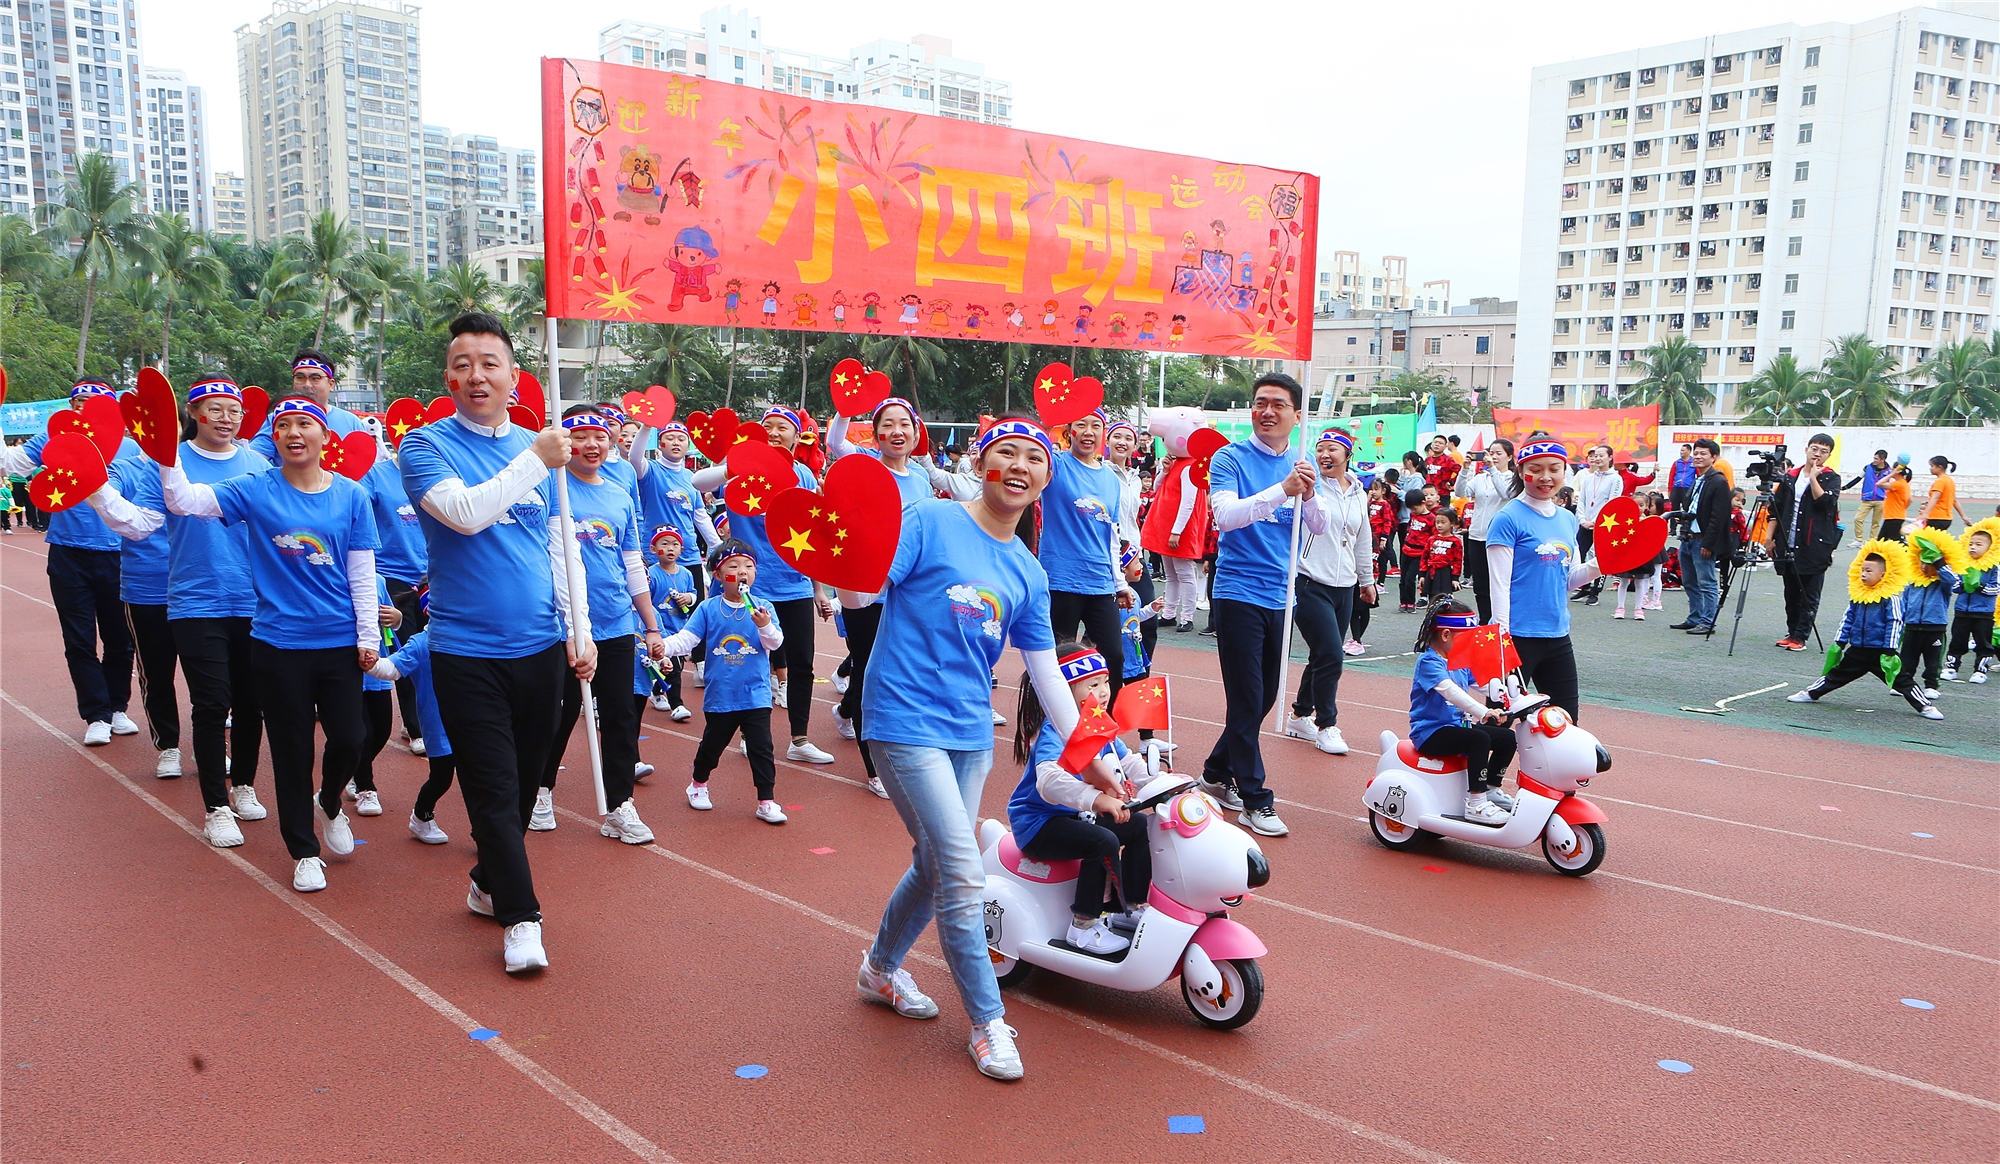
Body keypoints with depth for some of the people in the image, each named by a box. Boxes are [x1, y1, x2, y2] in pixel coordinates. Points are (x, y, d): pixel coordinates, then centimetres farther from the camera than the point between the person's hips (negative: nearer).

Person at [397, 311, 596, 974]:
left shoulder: (540, 448, 8)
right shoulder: (426, 446, -4)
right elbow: (465, 512, -23)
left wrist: (580, 633, 6)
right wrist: (535, 460, -17)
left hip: (540, 646, 4)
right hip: (467, 651, -4)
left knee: (524, 780, 15)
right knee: (493, 788, -3)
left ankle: (489, 883, 35)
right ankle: (519, 917, 8)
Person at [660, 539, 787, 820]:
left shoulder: (763, 608, -1)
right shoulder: (708, 610, -2)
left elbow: (775, 643, -8)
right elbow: (686, 639, -6)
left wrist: (765, 626, -28)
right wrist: (663, 647, -24)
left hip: (756, 695, 0)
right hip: (719, 696, 1)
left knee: (761, 748, -2)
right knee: (712, 745, 16)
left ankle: (767, 801, 6)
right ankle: (699, 784, 41)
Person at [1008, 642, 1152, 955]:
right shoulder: (1053, 732, -24)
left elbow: (1129, 764, 5)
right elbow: (1049, 781, -41)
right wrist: (1098, 799, -53)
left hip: (1077, 815, 10)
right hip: (1040, 823, -10)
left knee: (1141, 826, 9)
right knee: (1104, 842, -30)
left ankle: (1133, 906, 20)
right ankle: (1083, 925, -16)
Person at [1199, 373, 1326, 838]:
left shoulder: (1304, 464, 8)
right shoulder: (1230, 459, -7)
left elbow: (1320, 528, 4)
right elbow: (1224, 515, -21)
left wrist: (1309, 495, -16)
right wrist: (1282, 489, -28)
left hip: (1282, 596, 6)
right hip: (1239, 593, -6)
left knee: (1266, 695, 14)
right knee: (1246, 699, -4)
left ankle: (1218, 772, 30)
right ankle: (1254, 798, 4)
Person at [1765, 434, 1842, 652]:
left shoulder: (1831, 478, 2)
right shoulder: (1790, 478, 13)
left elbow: (1825, 502, -17)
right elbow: (1776, 510, 15)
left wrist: (1813, 477, -13)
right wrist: (1771, 538, 10)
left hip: (1814, 547, -4)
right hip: (1788, 546, 4)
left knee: (1809, 595, -1)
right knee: (1791, 593, 11)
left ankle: (1801, 637, 2)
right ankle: (1791, 632, 20)